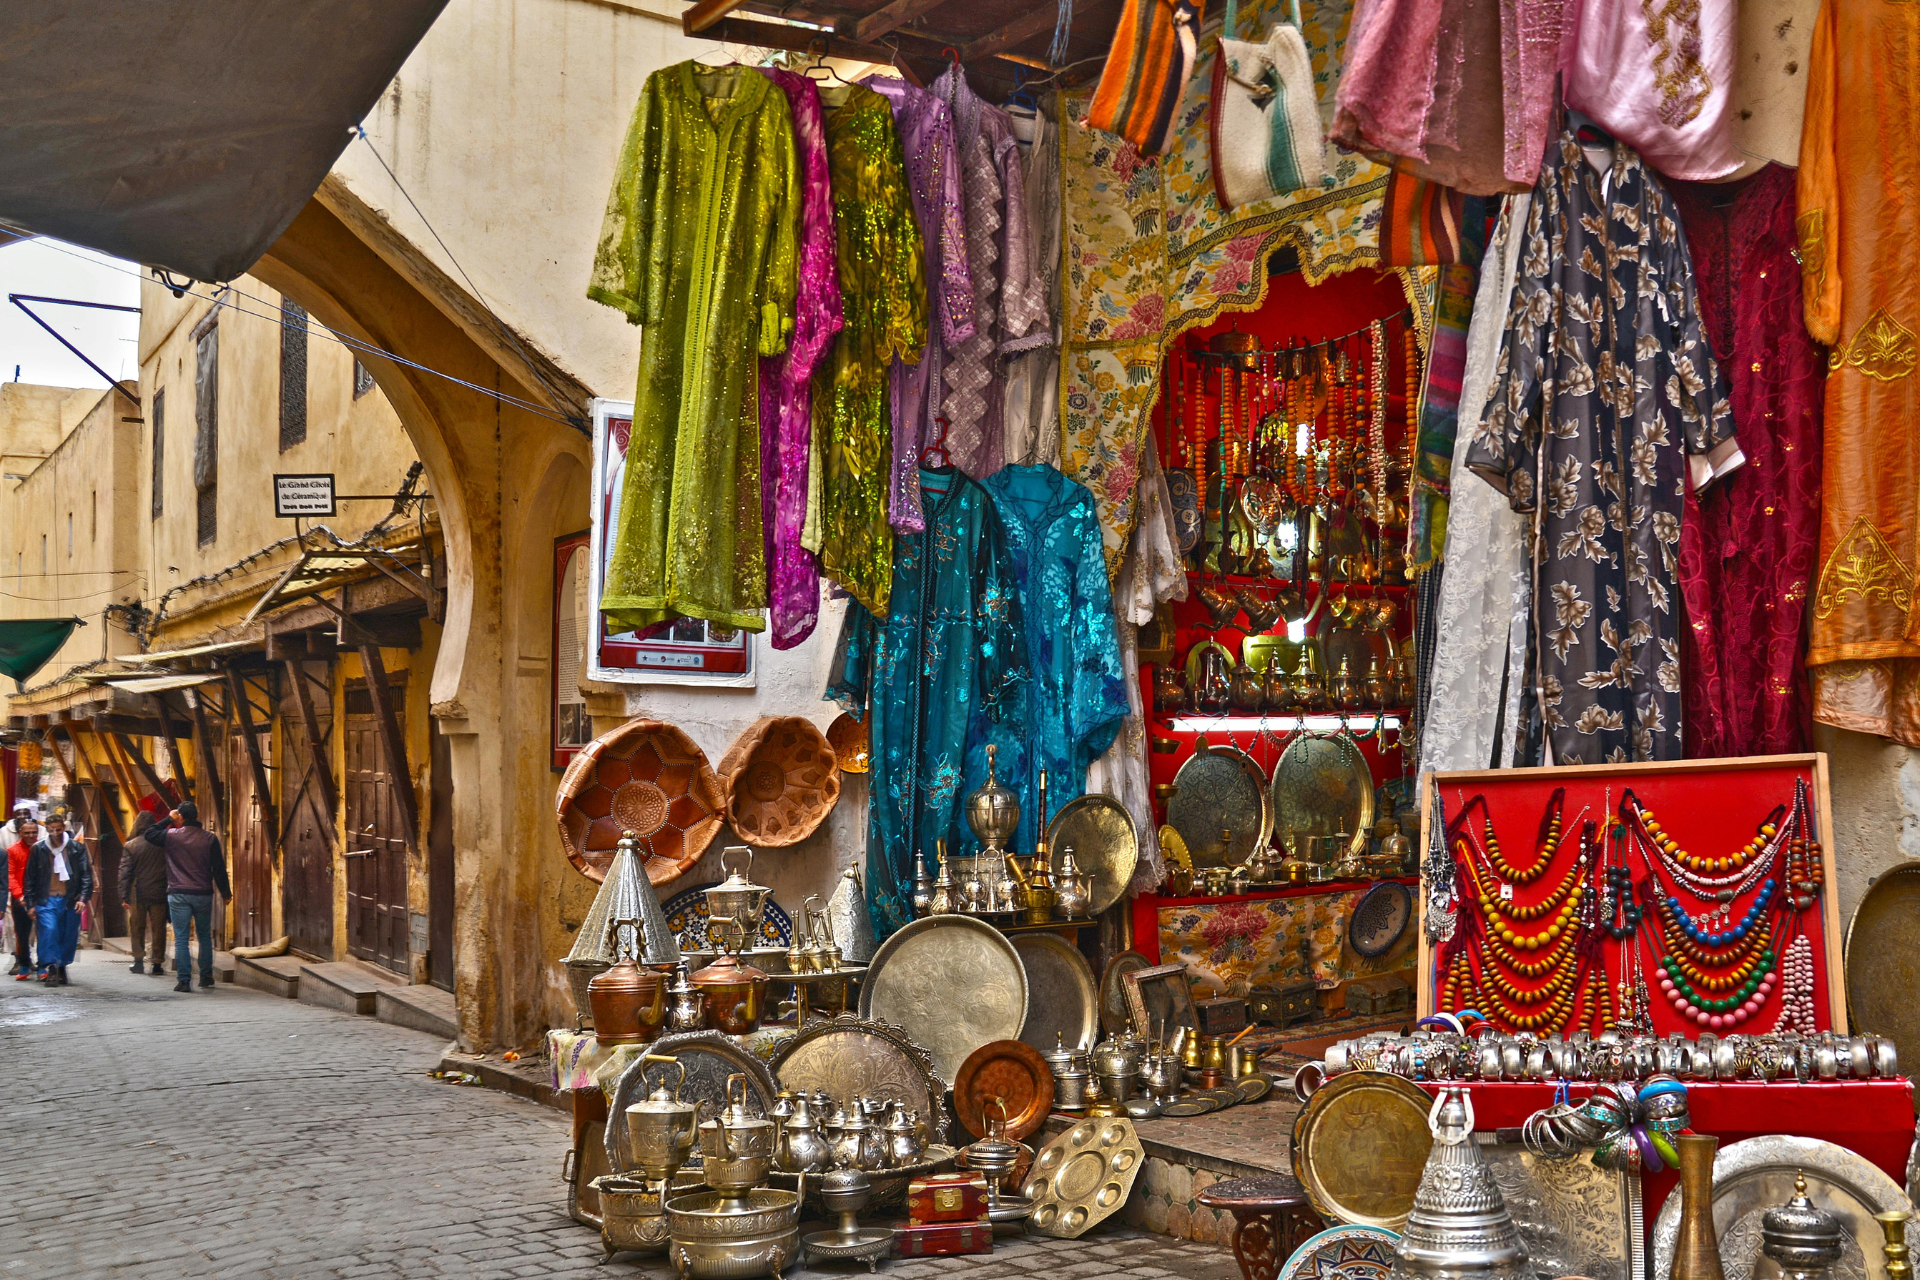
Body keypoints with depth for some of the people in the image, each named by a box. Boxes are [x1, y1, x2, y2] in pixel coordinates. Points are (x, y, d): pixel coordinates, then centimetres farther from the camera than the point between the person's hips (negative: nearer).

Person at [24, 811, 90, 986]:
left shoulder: (77, 847, 3)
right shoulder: (38, 849, 5)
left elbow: (86, 875, 3)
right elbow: (30, 878, 10)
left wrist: (83, 898, -8)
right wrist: (31, 904, 6)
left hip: (70, 901, 1)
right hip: (47, 900, -1)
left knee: (69, 936, 4)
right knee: (49, 931, -17)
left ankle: (61, 967, 20)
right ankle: (51, 968, -16)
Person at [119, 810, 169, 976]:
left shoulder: (131, 846, -5)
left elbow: (125, 872, -6)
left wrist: (124, 895, -3)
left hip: (139, 894, -1)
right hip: (159, 893, 1)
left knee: (137, 928, 12)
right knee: (158, 928, 5)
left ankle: (139, 960, 10)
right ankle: (158, 963, 5)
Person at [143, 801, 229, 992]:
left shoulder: (171, 835, -5)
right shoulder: (210, 838, -2)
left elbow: (149, 834, 13)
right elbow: (219, 868, 1)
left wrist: (168, 819, 15)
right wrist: (225, 892, 9)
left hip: (178, 894, -2)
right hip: (203, 894, 2)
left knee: (180, 938, 1)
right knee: (205, 937, 14)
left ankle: (184, 980, -4)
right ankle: (206, 978, 17)